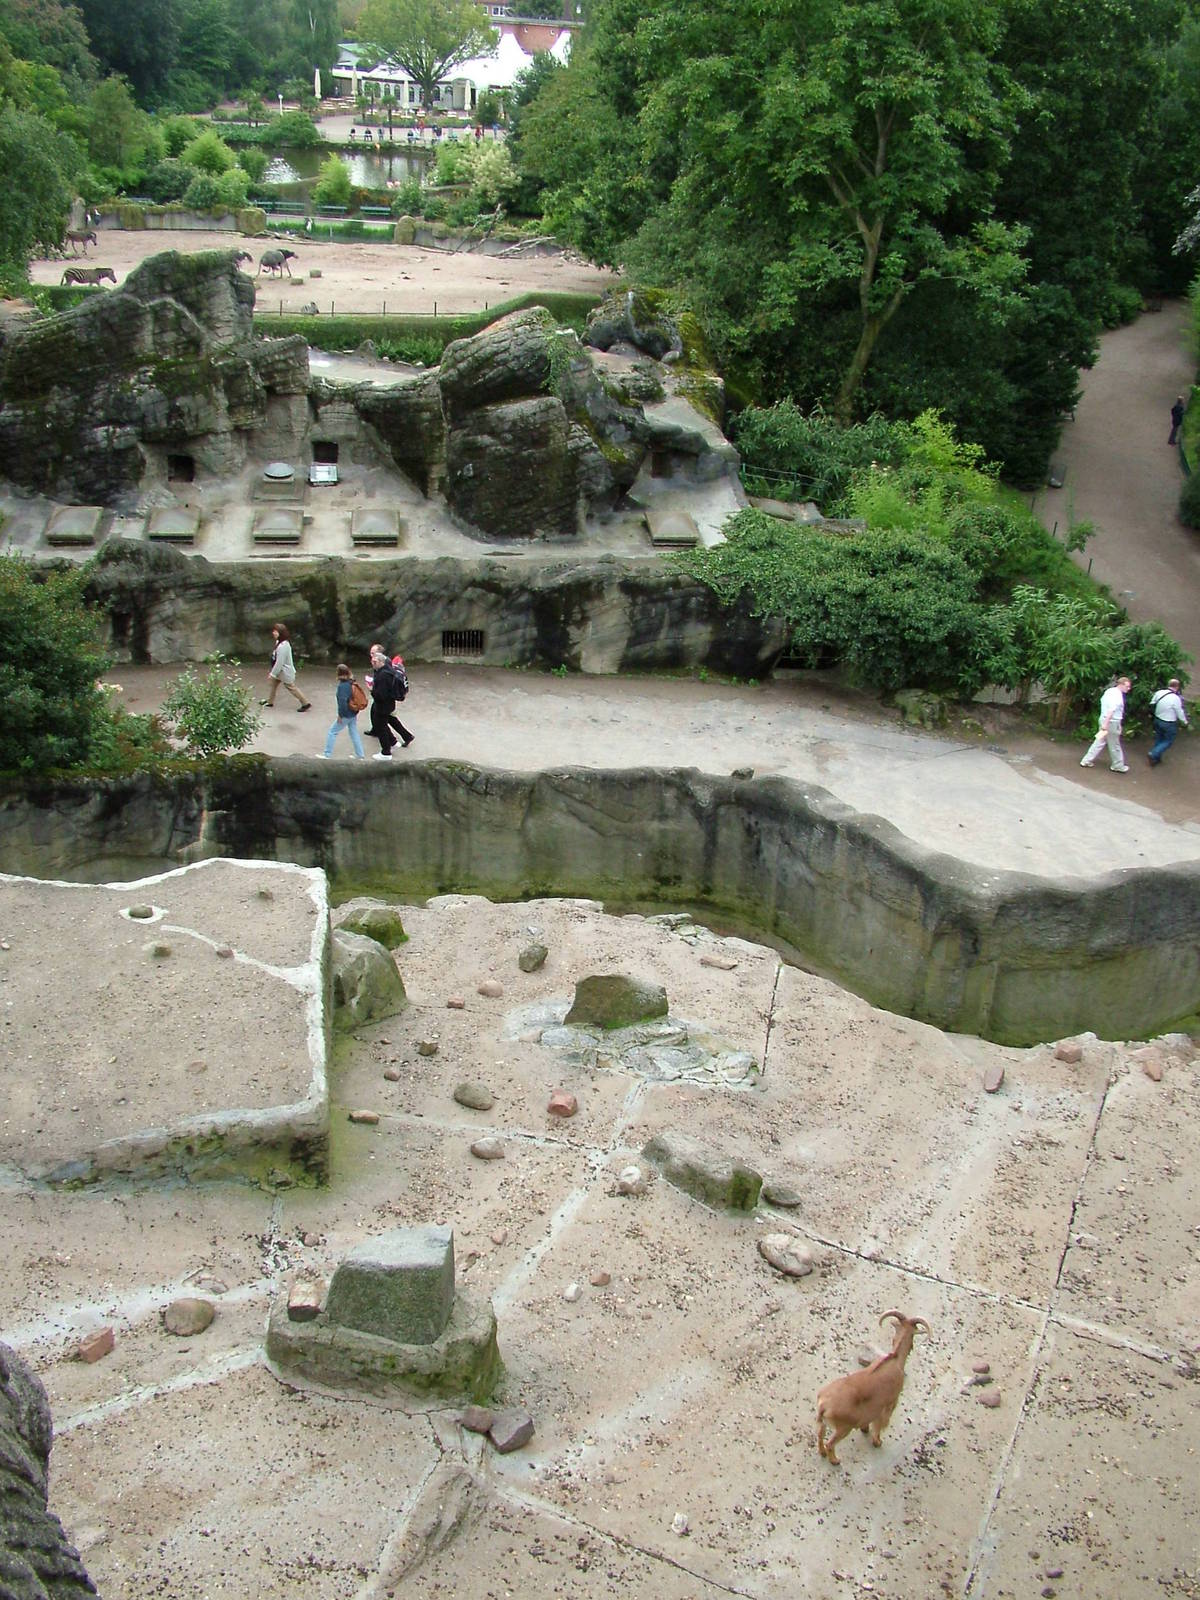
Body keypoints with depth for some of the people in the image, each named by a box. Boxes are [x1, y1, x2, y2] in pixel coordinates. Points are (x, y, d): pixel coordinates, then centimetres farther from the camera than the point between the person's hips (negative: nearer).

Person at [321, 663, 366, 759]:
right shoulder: (351, 683, 2)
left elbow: (342, 701, -24)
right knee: (354, 733, 17)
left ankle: (326, 754, 10)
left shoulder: (342, 685, -22)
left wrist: (340, 715, -15)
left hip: (346, 715, -8)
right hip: (353, 713, 8)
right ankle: (361, 756, 20)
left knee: (332, 732, 5)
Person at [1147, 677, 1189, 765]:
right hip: (1169, 724, -6)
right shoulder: (1176, 698, -23)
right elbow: (1180, 713, -12)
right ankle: (1153, 754, -2)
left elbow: (1152, 704, 3)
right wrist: (1185, 722, 6)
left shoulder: (1159, 692, -7)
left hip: (1157, 720, 6)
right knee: (1168, 741, 11)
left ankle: (1156, 758, 30)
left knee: (1158, 739, 21)